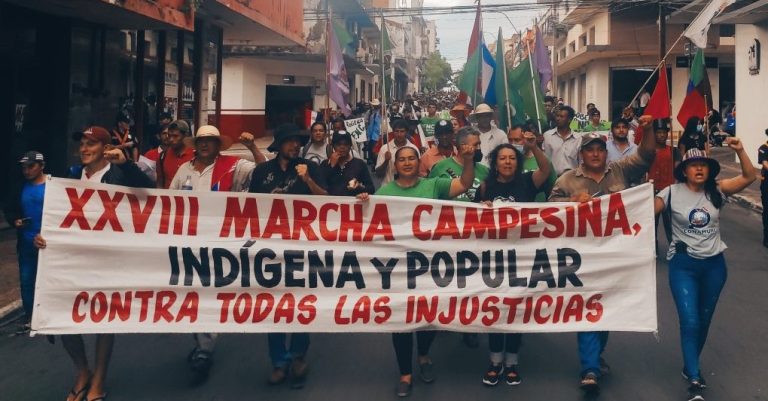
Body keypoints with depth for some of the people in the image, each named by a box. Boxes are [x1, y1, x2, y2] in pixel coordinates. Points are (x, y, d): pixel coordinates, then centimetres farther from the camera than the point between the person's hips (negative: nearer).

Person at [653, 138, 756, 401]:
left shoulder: (717, 190, -1)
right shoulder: (672, 193, -7)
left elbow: (749, 177, -7)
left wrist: (740, 151, -20)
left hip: (714, 264, 3)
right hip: (683, 265, -3)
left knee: (704, 320, 16)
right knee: (689, 322, -10)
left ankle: (690, 367, 36)